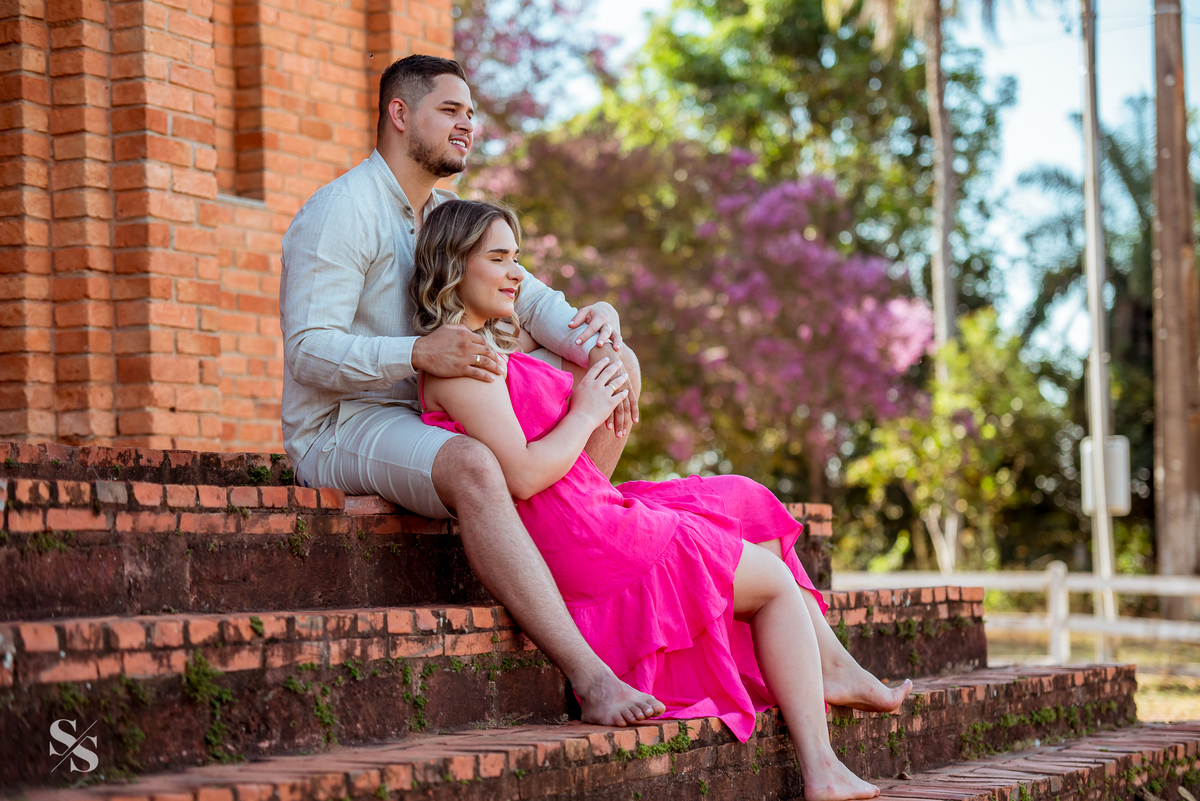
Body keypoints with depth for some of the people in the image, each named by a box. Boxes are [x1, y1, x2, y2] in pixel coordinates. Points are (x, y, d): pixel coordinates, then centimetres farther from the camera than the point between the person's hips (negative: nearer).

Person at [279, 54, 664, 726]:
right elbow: (309, 353, -21)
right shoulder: (340, 211, -11)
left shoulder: (449, 215, 16)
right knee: (474, 467, -41)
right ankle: (590, 676, -43)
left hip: (432, 416, 9)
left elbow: (530, 298, 6)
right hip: (343, 426, -9)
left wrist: (597, 346, -16)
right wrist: (420, 353, -37)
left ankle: (563, 550, -5)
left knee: (620, 363, 1)